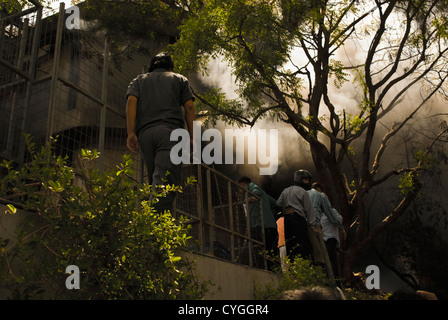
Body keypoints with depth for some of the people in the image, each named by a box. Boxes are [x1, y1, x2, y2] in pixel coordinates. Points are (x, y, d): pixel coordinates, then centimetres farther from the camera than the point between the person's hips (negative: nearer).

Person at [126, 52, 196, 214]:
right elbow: (189, 107, 9)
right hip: (170, 130, -3)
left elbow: (131, 102, 7)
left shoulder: (139, 80, 27)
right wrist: (192, 136, 7)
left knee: (155, 181, 10)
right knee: (165, 182, -16)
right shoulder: (179, 79, 24)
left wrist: (131, 133, -1)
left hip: (145, 133, 3)